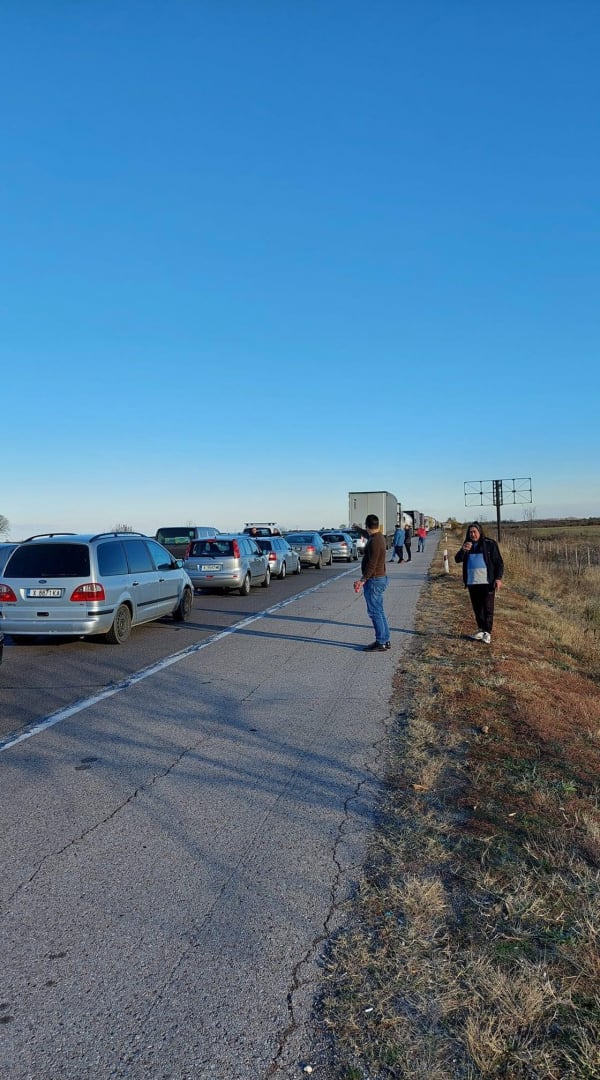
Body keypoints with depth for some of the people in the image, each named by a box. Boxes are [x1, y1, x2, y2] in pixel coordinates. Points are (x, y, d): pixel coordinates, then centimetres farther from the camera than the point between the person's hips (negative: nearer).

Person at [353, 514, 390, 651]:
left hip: (374, 581, -10)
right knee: (379, 611, 14)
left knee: (375, 612, -5)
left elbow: (372, 564, -25)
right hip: (380, 578, 10)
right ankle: (385, 640, 20)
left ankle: (381, 643, -1)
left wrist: (363, 580, -26)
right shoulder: (380, 537, 9)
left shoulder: (374, 541, -20)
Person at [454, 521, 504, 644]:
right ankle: (481, 629, 21)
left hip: (487, 582, -4)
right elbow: (457, 559, 3)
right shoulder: (467, 546, 11)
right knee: (477, 608, 11)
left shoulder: (490, 544, -2)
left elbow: (499, 562, -1)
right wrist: (463, 550, -16)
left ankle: (487, 632, 2)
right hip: (472, 582, 5)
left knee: (488, 608, -3)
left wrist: (498, 578, -11)